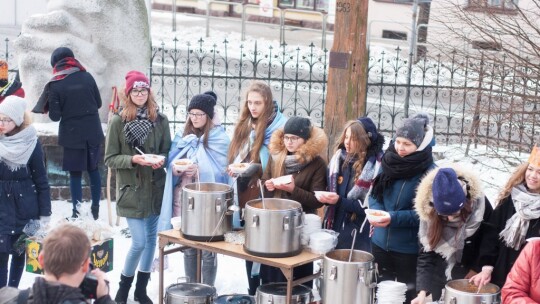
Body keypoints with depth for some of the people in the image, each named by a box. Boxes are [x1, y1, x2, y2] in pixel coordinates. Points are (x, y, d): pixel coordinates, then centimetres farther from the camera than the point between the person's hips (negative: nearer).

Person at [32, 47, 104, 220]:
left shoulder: (55, 85, -10)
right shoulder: (87, 77, -3)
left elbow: (55, 116, -10)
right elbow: (98, 103, 6)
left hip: (72, 135, -3)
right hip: (93, 133, 3)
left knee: (75, 174, 6)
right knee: (93, 170, 17)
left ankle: (77, 213, 8)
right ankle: (96, 209, 22)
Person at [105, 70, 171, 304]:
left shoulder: (160, 119, 1)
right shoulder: (118, 121, -7)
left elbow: (167, 151, 9)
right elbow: (110, 159, -5)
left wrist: (161, 160, -12)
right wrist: (132, 159, -20)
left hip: (155, 188, 4)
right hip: (132, 189, -4)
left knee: (151, 239, 11)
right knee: (139, 242, -8)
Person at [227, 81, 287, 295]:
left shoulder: (278, 127, -10)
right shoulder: (245, 126, 11)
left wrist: (258, 169, -23)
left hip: (265, 196, -7)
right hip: (244, 194, 7)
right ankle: (252, 292, 24)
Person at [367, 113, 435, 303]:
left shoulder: (429, 172, -16)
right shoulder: (389, 161, 1)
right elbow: (374, 194, 7)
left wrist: (394, 218, -26)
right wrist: (376, 212, -14)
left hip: (409, 248, -5)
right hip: (381, 242, 6)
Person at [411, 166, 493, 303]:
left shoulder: (479, 204, -24)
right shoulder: (428, 212, -22)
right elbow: (425, 255, -21)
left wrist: (477, 269, -10)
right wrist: (422, 292, -31)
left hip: (470, 276, -1)